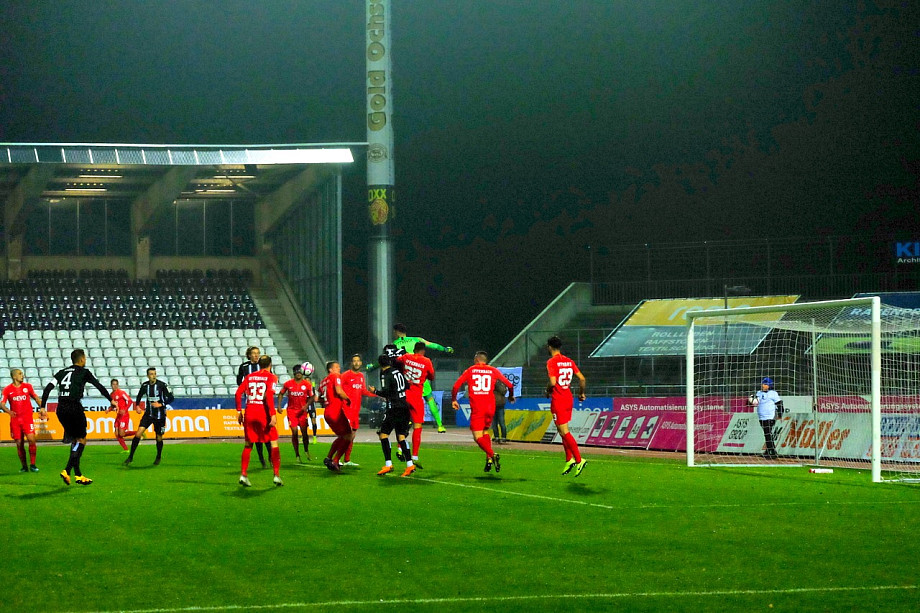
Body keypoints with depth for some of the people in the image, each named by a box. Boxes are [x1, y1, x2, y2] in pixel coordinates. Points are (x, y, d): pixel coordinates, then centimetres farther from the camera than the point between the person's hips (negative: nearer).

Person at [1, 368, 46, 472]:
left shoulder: (27, 386, 7)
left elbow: (36, 398, 18)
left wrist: (42, 408, 4)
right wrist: (8, 411, -22)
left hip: (27, 419, 0)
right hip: (15, 420, 0)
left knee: (31, 440, -14)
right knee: (19, 443, 1)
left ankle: (32, 465, -6)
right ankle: (24, 466, 12)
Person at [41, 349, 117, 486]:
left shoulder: (62, 372, 18)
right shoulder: (83, 372, 5)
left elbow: (48, 388, 8)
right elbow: (99, 386, 6)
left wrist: (43, 407, 7)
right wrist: (111, 400, 16)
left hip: (61, 409, 6)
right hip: (74, 407, -6)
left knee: (75, 441, 16)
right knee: (81, 440, 2)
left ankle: (78, 475, 15)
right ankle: (67, 471, -14)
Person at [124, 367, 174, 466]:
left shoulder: (162, 385, -12)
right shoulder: (145, 386, -1)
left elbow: (171, 398, -9)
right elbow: (139, 396, 19)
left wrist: (161, 404, -20)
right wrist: (137, 406, 4)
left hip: (160, 416, -2)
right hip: (148, 414, 2)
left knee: (159, 438, 7)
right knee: (138, 434, -13)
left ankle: (158, 458, 31)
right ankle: (131, 457, -6)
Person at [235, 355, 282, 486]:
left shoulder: (249, 377, 12)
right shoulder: (271, 377, 0)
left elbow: (238, 393, 5)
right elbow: (269, 395, -15)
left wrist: (239, 411, 11)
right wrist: (273, 414, -17)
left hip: (249, 413, 4)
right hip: (263, 413, -4)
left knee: (248, 445, 15)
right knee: (274, 443, 6)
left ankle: (243, 475, 7)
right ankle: (276, 475, 0)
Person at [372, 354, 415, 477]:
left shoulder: (386, 376, -11)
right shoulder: (398, 372, 11)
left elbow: (386, 392, -21)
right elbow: (407, 386, 22)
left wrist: (375, 392, -4)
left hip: (394, 408, -8)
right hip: (404, 406, 8)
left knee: (383, 434, -2)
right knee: (401, 436, 9)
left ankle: (388, 464, -9)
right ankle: (410, 465, 3)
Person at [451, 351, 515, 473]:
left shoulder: (470, 371, 8)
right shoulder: (493, 371, 12)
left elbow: (456, 386, 2)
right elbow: (509, 385, 15)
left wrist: (453, 400, 16)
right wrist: (511, 396, 34)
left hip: (476, 408, -3)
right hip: (490, 407, 3)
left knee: (478, 437, -5)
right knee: (485, 432, 23)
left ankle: (492, 455, -28)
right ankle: (489, 458, 9)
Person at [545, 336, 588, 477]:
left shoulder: (551, 362, -12)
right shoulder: (569, 361, 9)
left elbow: (552, 382, -22)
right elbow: (582, 378, 8)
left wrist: (548, 391, -2)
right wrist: (581, 393, 22)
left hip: (558, 400, -7)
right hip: (569, 398, 7)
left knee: (564, 432, -5)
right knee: (564, 431, 17)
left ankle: (579, 460, -13)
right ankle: (569, 460, 14)